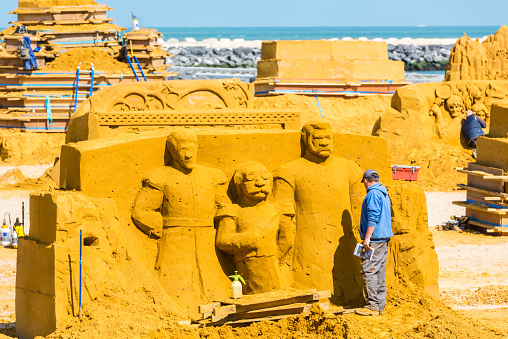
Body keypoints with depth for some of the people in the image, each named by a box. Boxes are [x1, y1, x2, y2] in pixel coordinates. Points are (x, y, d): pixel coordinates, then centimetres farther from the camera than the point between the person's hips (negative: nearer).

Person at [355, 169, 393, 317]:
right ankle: (380, 305, 12)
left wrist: (367, 238, -21)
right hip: (384, 238, 10)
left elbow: (373, 217, -20)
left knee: (369, 271, -10)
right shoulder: (384, 194, 19)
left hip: (375, 239, -10)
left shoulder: (373, 194, -12)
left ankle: (372, 306, -13)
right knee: (379, 273, 11)